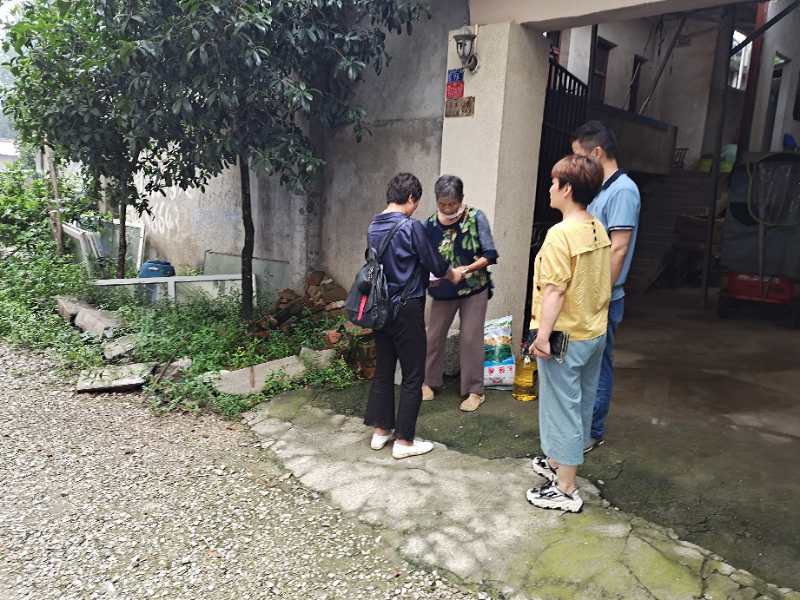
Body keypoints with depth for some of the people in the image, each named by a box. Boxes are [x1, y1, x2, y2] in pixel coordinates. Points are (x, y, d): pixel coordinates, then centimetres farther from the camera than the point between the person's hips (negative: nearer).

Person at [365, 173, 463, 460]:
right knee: (412, 376, 3)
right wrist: (453, 275, 13)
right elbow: (434, 261, -7)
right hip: (406, 310, -8)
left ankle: (380, 431, 26)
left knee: (383, 370, 16)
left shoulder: (373, 227, 7)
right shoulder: (411, 226, -16)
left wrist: (424, 279, 21)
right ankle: (404, 441, 10)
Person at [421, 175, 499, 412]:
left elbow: (490, 255, -13)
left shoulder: (476, 218, -13)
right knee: (434, 336, 10)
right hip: (443, 291, 3)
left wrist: (467, 269, -26)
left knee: (471, 339, 1)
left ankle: (474, 391, 15)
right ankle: (429, 382, 29)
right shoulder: (430, 224, -7)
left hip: (474, 288, -2)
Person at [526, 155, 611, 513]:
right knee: (580, 404, 19)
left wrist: (543, 335, -21)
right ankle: (558, 463, 40)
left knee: (562, 409, 3)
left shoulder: (561, 234, -21)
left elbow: (555, 291, -24)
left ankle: (565, 490, 14)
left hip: (565, 337, -9)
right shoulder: (598, 230, 5)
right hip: (595, 333, 9)